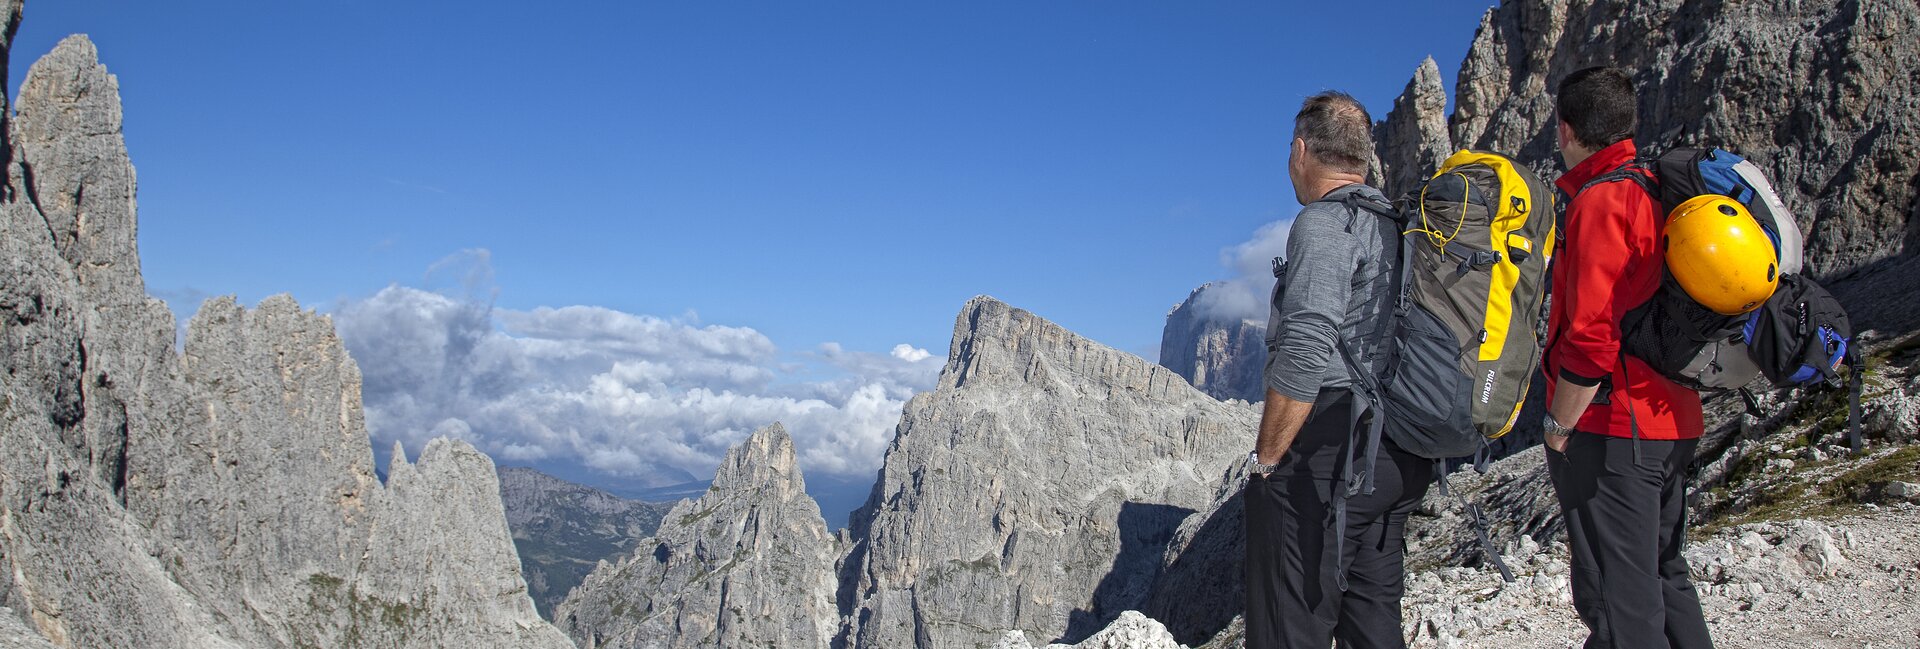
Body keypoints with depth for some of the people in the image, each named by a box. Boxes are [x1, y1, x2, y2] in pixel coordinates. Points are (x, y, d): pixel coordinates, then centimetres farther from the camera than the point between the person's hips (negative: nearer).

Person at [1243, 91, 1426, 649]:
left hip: (1327, 454, -9)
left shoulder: (1325, 222, -11)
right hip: (1403, 459, 9)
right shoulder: (1397, 227, 17)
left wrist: (1264, 459, -13)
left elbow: (1305, 353, -22)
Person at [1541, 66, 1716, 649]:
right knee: (1664, 583, 20)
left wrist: (1560, 424, -12)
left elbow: (1591, 337, -22)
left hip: (1611, 429, -9)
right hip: (1672, 425, 10)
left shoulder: (1600, 200, -15)